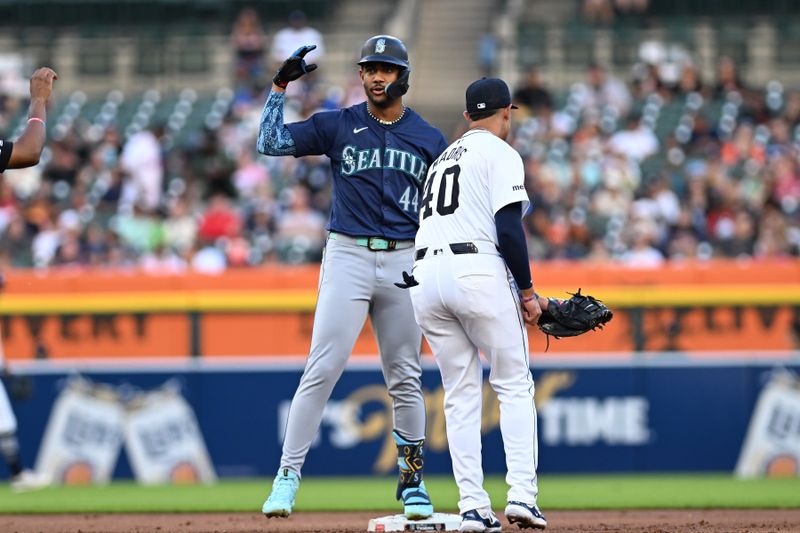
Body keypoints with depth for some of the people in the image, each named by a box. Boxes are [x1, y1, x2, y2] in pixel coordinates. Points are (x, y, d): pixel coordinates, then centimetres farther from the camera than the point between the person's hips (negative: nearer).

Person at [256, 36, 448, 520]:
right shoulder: (338, 126, 4)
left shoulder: (430, 140, 8)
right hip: (348, 257, -1)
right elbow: (271, 143, -3)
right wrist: (281, 86, -9)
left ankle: (413, 482, 18)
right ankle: (288, 476, -7)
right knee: (322, 370, -10)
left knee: (405, 379, 7)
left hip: (405, 262, 2)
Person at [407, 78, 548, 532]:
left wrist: (521, 293, 25)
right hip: (476, 271, -6)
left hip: (425, 274, 6)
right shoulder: (501, 154, 3)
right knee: (515, 386, 2)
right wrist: (527, 292, -3)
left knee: (460, 393, 9)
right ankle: (522, 494, -10)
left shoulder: (443, 160, 27)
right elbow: (508, 229, -11)